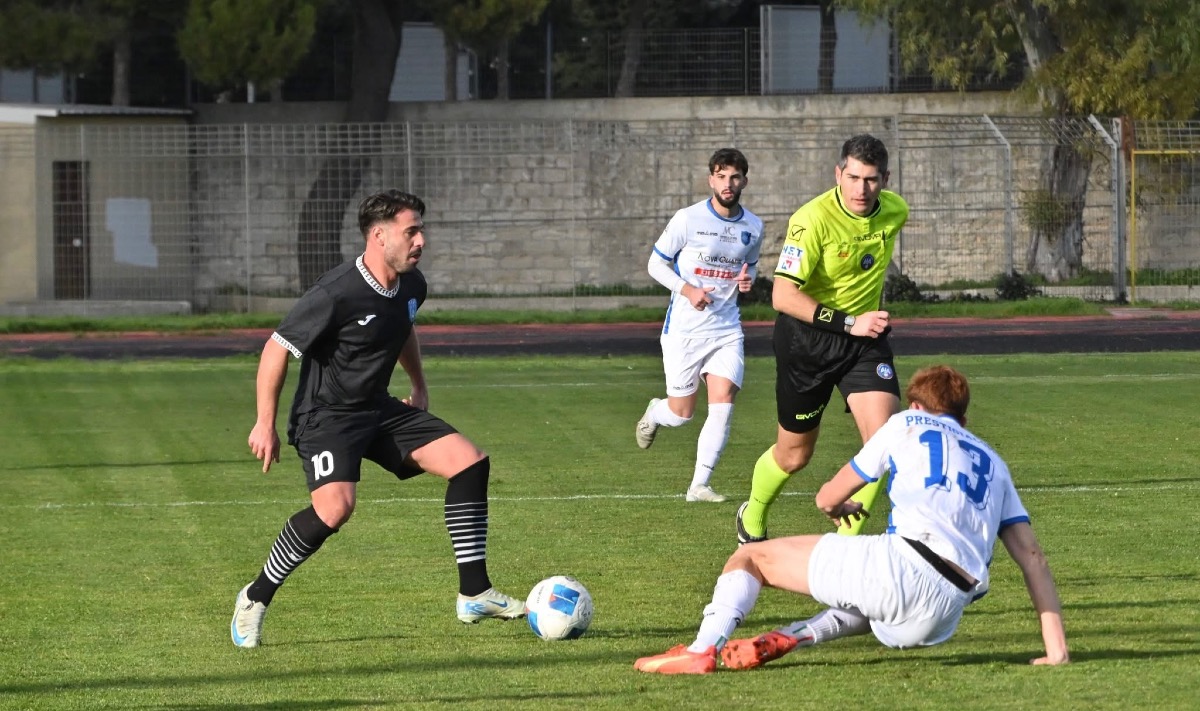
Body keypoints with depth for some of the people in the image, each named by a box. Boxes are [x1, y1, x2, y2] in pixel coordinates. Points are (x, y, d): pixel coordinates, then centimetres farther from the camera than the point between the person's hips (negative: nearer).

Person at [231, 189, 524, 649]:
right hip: (325, 415, -8)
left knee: (470, 462, -5)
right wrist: (265, 424, -15)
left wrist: (419, 385, 28)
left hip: (379, 409, 8)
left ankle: (474, 595, 0)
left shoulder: (410, 286, 1)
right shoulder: (337, 293, -23)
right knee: (336, 506, -31)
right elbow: (277, 348, -16)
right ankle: (255, 600, -10)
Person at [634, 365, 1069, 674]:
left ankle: (703, 649, -14)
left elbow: (828, 499, 24)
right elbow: (1032, 557, 20)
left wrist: (838, 507, 49)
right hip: (940, 623, 5)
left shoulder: (907, 424, 19)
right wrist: (1056, 650, 18)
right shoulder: (994, 465, 29)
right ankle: (794, 637, 11)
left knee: (750, 558, 10)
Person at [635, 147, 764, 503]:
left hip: (727, 328, 3)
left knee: (723, 403, -13)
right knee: (681, 414, 3)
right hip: (684, 328, -3)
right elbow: (656, 264, -2)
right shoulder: (687, 219, -10)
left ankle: (699, 485, -5)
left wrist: (748, 280, -4)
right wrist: (687, 290, -18)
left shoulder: (753, 227, 3)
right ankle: (654, 412, 41)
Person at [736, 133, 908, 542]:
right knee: (794, 454, 10)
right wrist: (849, 322, -31)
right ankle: (752, 521, 41)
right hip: (807, 339, -4)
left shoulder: (895, 210, -5)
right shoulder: (813, 219, -24)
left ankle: (847, 539, -5)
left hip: (865, 335, 4)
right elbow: (783, 296, -28)